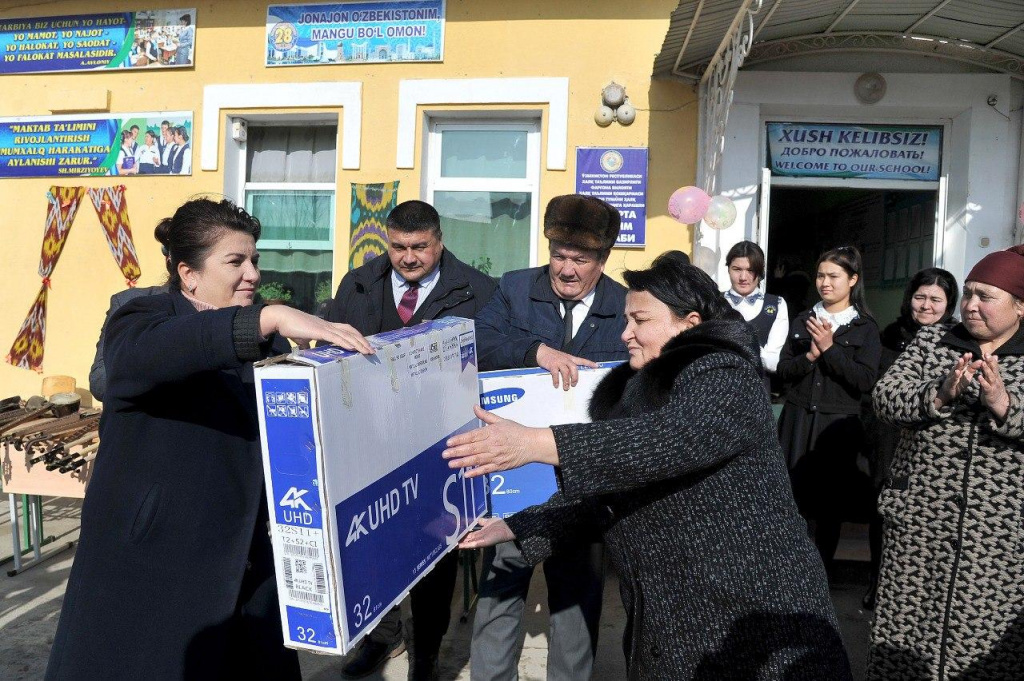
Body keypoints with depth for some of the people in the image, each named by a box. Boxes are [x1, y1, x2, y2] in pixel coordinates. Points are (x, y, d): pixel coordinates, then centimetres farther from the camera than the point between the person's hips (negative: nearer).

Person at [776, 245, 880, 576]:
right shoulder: (802, 320, 10)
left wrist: (829, 348, -16)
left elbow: (866, 381, -10)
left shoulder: (865, 328, 1)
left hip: (838, 424, -2)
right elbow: (783, 370, 4)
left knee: (829, 501, 6)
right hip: (798, 420, 2)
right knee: (790, 494, 0)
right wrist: (810, 355, -13)